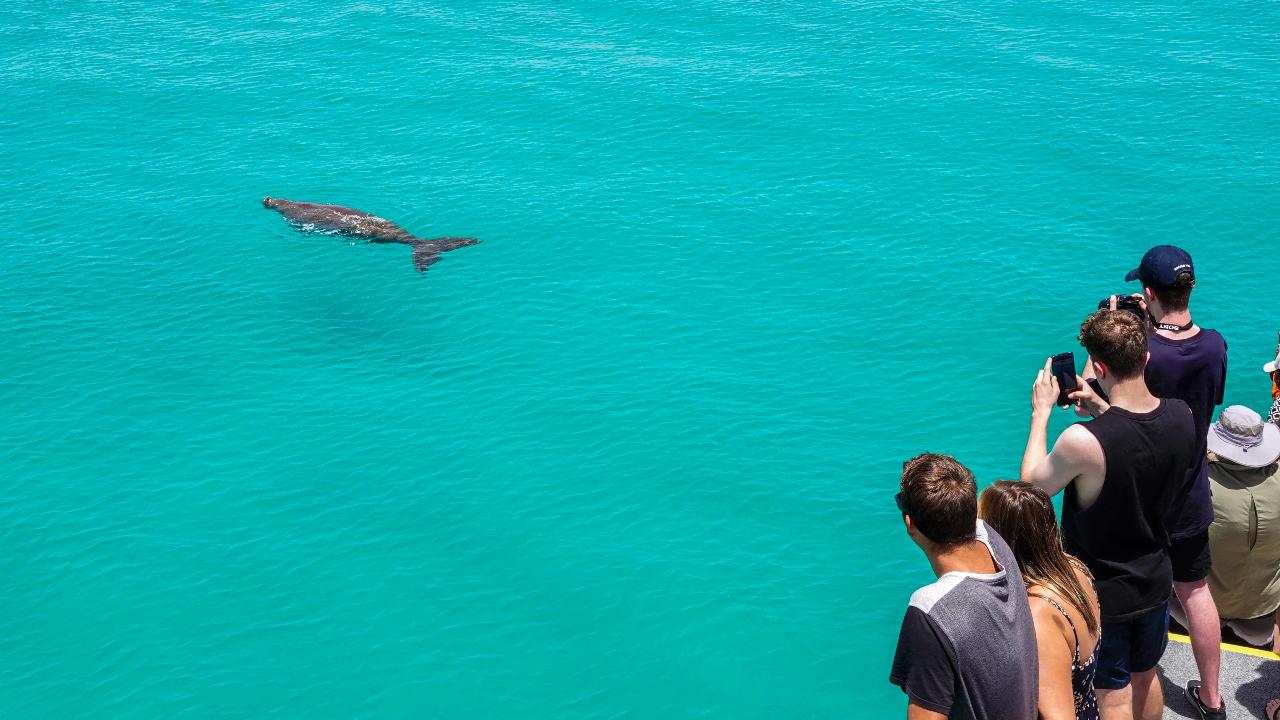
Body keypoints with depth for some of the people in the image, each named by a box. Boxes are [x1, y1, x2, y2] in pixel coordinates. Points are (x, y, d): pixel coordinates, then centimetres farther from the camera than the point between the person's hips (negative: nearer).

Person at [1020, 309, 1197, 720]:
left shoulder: (1083, 442, -35)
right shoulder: (1181, 415, -15)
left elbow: (1032, 485, -14)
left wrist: (1041, 413, -7)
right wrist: (1101, 409, 3)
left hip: (1102, 593, -5)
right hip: (1155, 581, 6)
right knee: (1145, 676, 28)